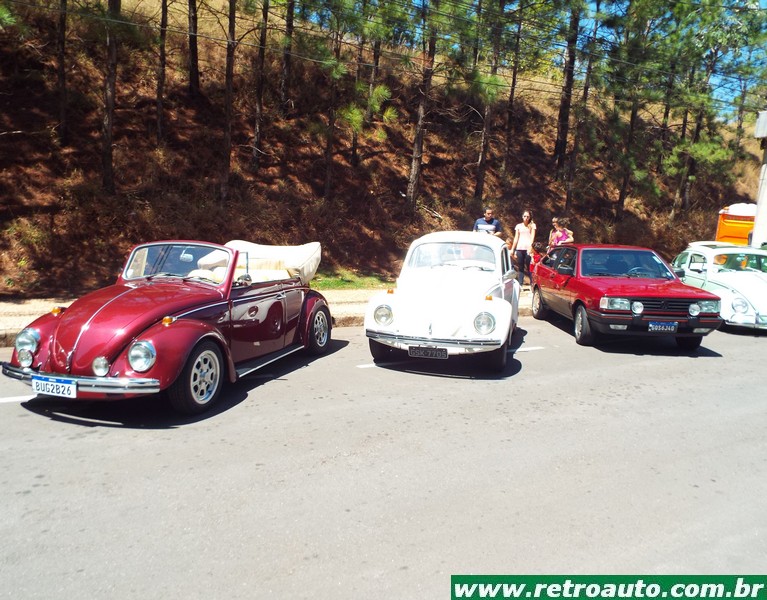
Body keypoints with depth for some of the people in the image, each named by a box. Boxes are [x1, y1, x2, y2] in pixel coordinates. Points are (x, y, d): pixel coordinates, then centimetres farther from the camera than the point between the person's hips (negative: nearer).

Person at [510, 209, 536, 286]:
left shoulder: (532, 225, 8)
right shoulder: (518, 226, 15)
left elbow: (532, 236, -3)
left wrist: (530, 246, -19)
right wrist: (512, 249, 10)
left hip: (528, 248, -3)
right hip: (519, 248, 3)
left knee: (529, 267, -7)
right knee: (520, 268, 4)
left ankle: (532, 283, -2)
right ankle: (520, 284, 5)